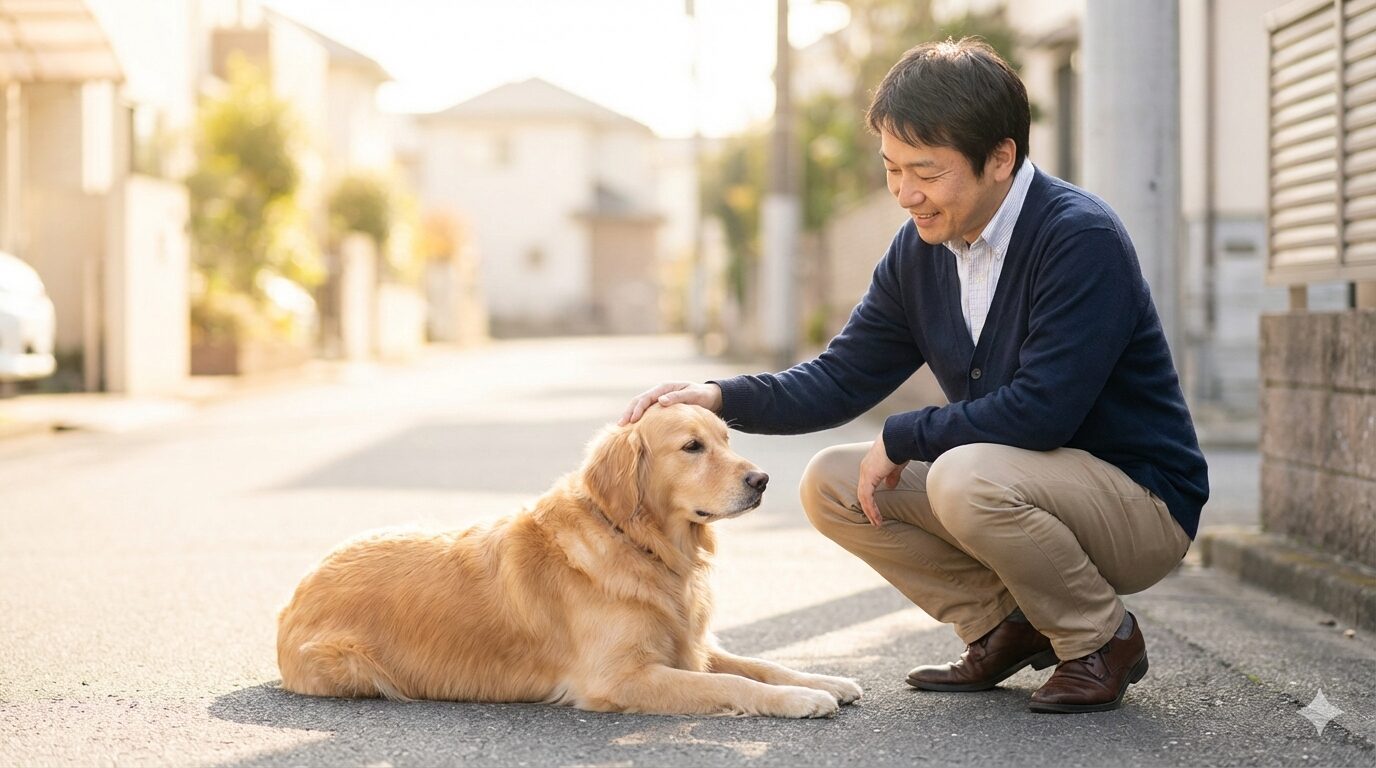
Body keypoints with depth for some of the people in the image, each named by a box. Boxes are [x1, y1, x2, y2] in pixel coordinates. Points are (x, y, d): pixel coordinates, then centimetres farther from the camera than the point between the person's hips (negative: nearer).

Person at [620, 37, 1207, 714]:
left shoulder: (1081, 239, -22)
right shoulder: (918, 251, 1)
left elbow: (1041, 410, -29)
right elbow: (842, 379, 5)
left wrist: (902, 440, -18)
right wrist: (721, 397, -12)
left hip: (1143, 501, -8)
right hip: (1015, 481, 8)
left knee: (966, 476, -34)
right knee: (829, 483, -2)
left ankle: (1105, 640, -9)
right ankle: (1006, 628, 7)